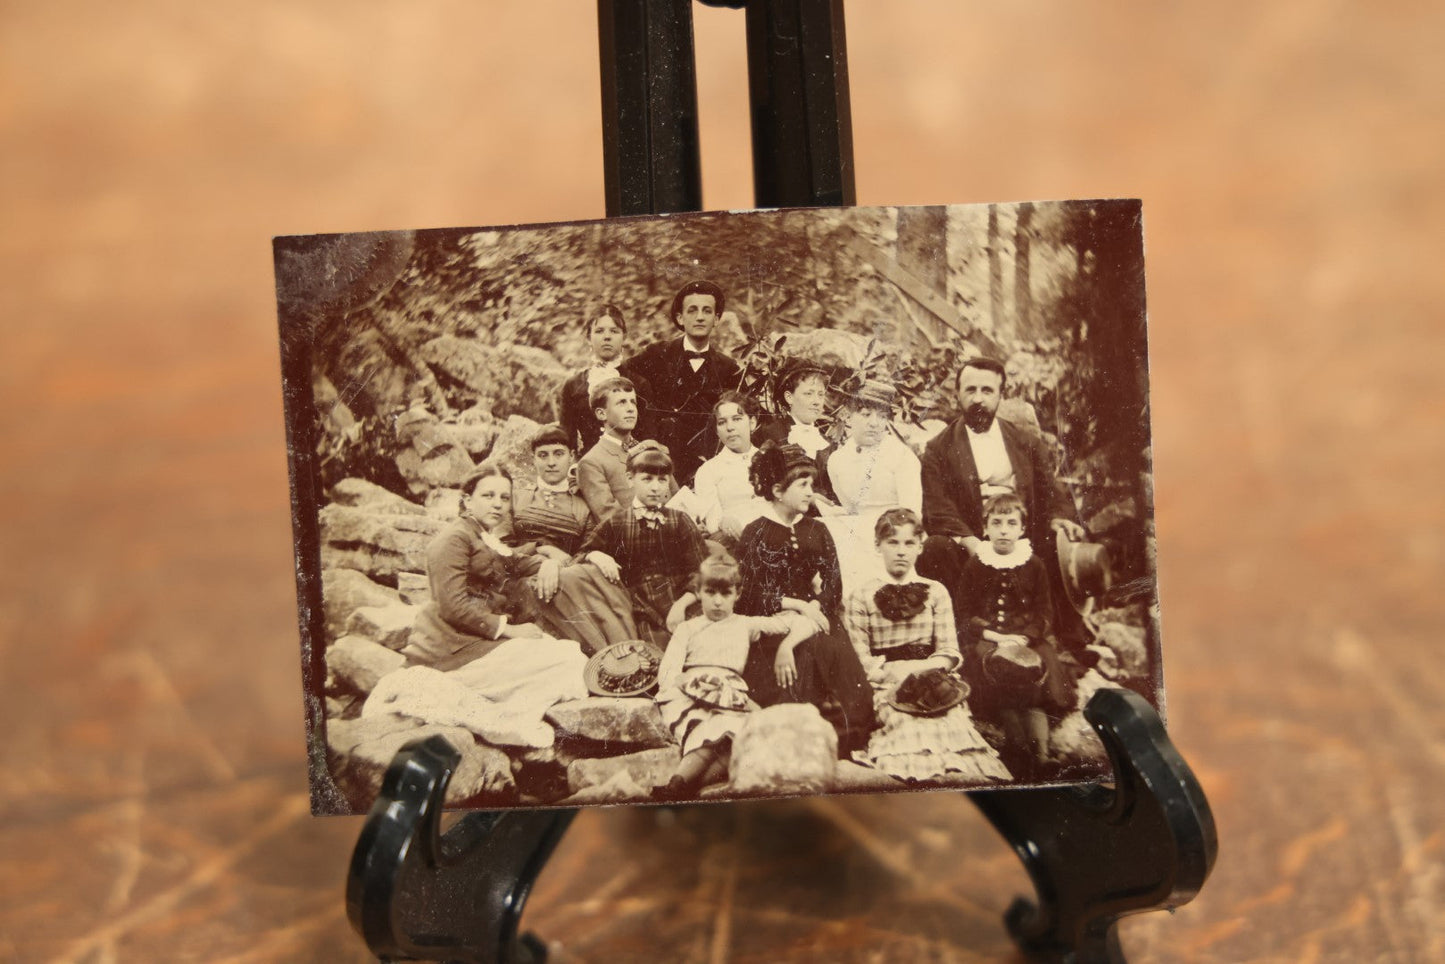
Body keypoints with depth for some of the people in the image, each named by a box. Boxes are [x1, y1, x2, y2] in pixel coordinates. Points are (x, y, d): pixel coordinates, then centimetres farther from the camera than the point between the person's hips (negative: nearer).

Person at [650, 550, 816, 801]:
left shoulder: (746, 625, 27)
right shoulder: (687, 629, 27)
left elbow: (804, 624, 23)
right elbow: (667, 674, 10)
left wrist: (785, 648, 4)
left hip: (731, 693, 1)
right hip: (689, 694, 0)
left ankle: (679, 783, -51)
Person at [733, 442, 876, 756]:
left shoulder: (817, 531, 16)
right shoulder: (755, 534, 4)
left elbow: (833, 584, 5)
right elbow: (753, 594, -5)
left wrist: (815, 606, -14)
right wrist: (800, 606, -10)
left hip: (813, 616, 4)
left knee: (839, 656, -27)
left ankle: (842, 752, -20)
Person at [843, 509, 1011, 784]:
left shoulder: (935, 592, 15)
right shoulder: (861, 597, 8)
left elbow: (950, 654, 8)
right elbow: (859, 661, 2)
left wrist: (915, 667, -11)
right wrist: (888, 672, -17)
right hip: (886, 687, -2)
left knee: (954, 719, -32)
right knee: (912, 724, -34)